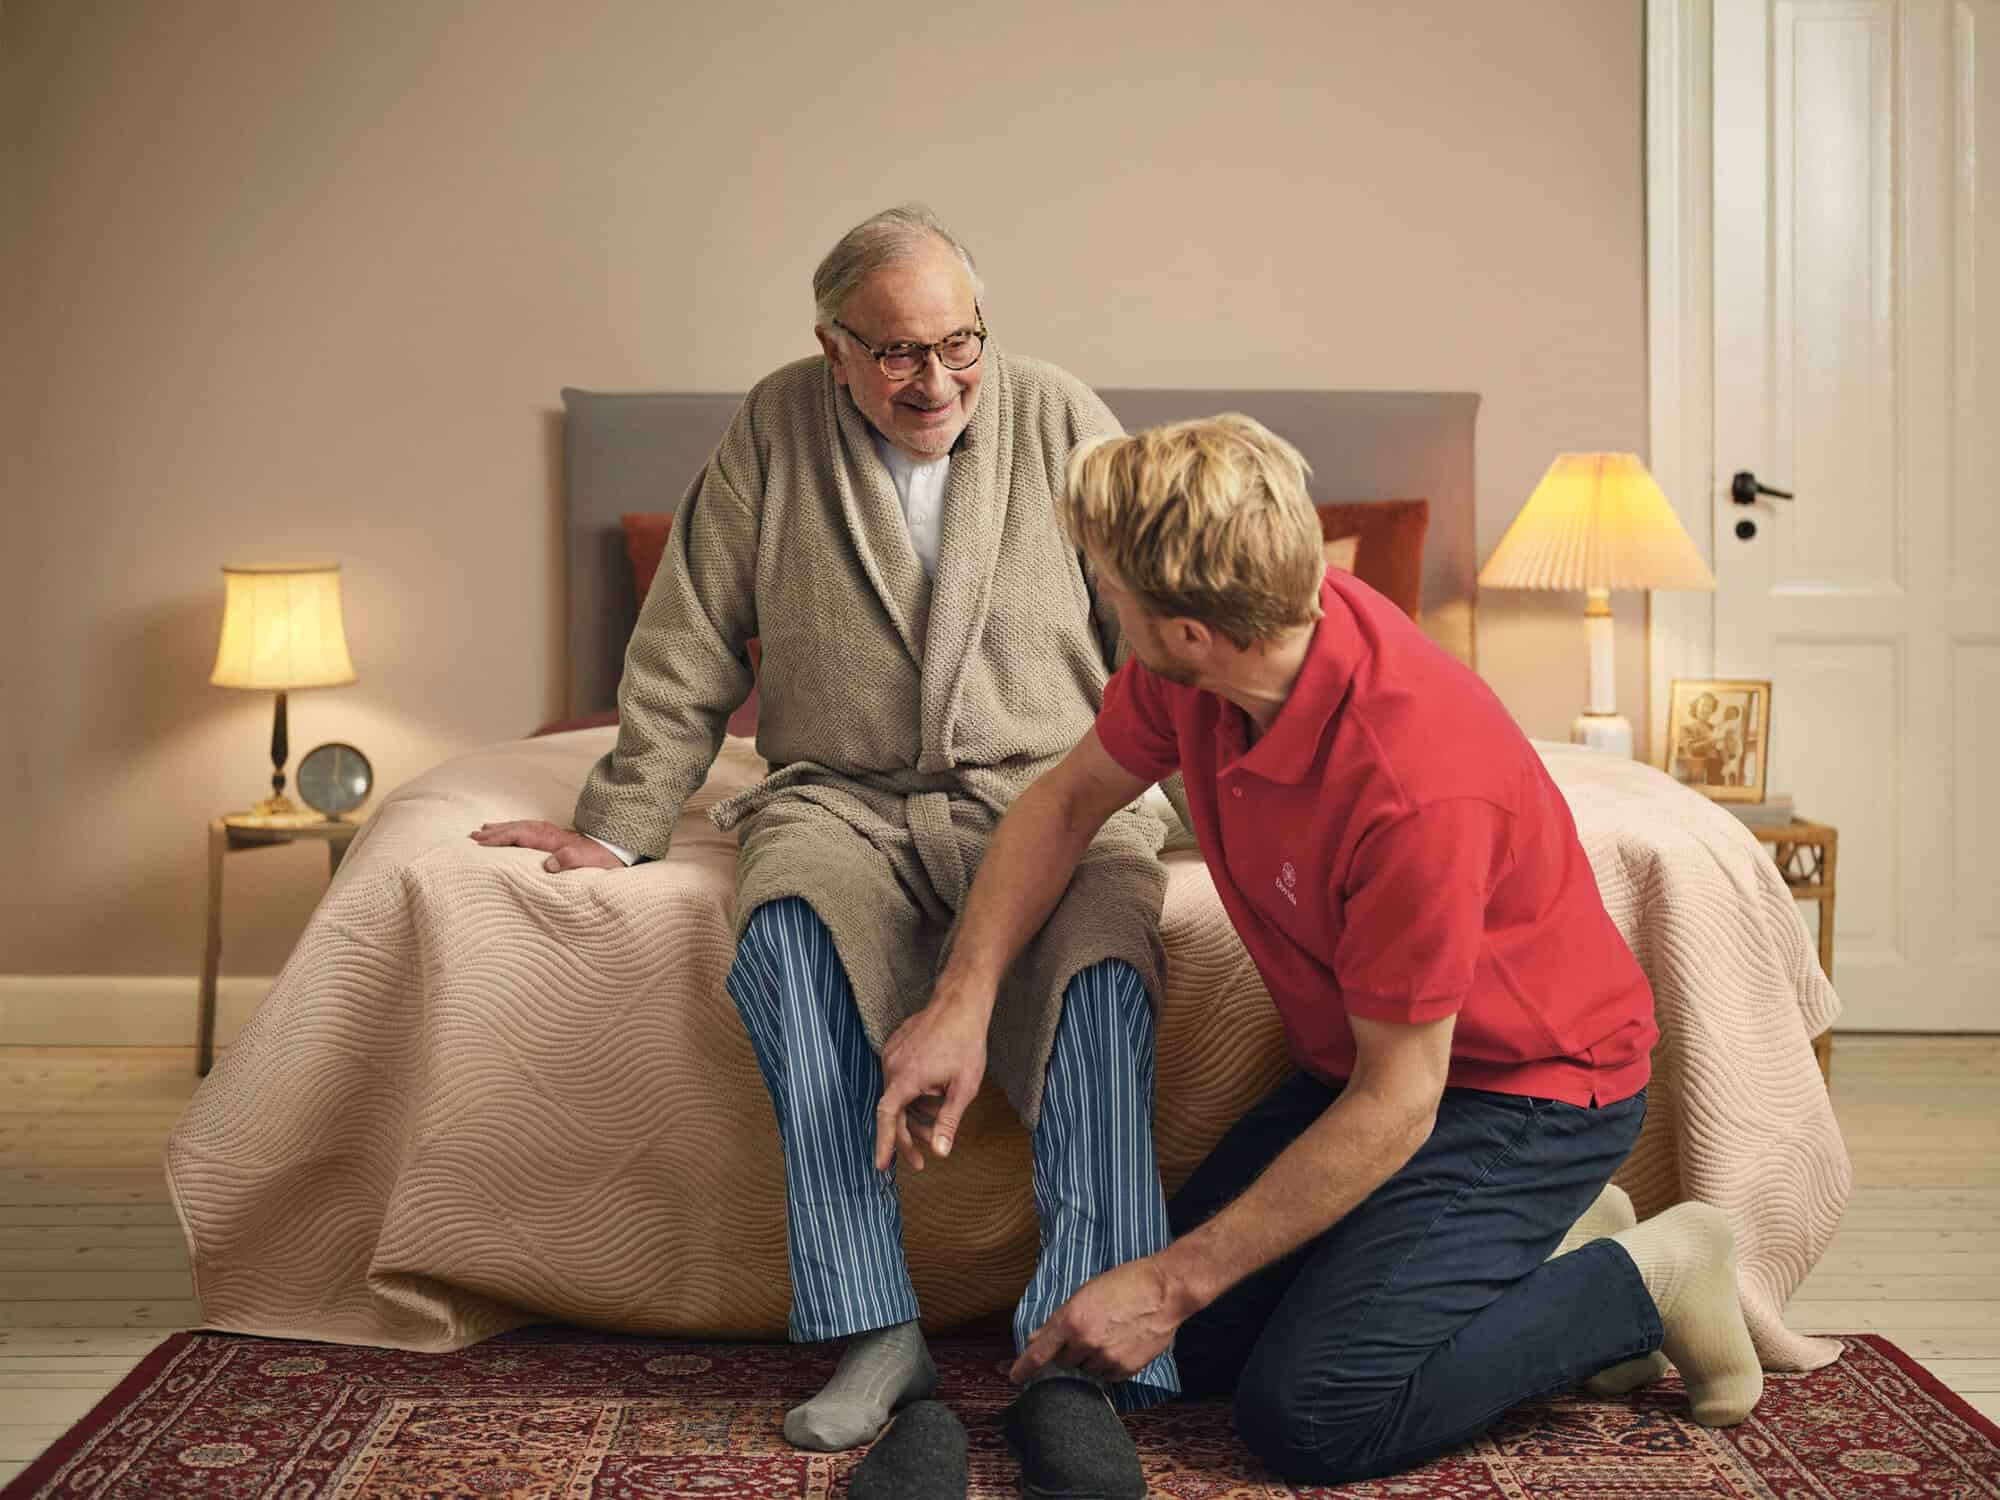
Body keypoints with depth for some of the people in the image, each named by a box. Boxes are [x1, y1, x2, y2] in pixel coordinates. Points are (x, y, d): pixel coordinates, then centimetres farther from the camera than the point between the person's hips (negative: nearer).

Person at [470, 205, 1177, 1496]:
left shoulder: (1060, 418, 5)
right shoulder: (775, 433, 5)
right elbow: (688, 655, 8)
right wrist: (621, 827, 6)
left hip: (1046, 793, 0)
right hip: (844, 800, 1)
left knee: (1108, 954, -33)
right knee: (790, 931, -33)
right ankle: (877, 1332, -29)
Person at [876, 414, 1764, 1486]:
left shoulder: (1417, 784, -36)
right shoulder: (1200, 665, -14)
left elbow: (1395, 1107, -27)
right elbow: (1070, 797, 4)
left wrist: (1173, 1282, -22)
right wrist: (963, 998, -11)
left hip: (1523, 1087, -8)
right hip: (1356, 1062, 8)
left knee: (1309, 1417, -20)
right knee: (1178, 1354, 2)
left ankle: (1636, 1283, 1)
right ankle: (1526, 1255, 14)